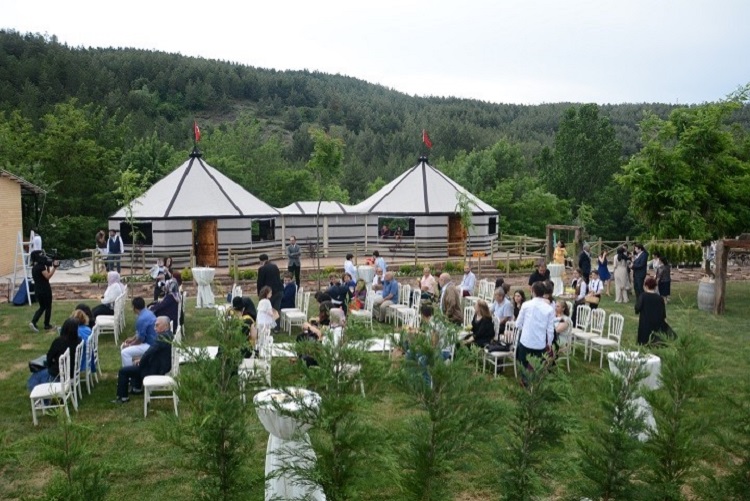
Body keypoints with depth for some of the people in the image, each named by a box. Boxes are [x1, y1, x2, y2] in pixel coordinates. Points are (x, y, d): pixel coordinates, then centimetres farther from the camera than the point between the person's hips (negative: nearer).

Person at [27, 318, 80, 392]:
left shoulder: (58, 341, -25)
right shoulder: (78, 341, -12)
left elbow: (49, 356, -9)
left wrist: (49, 366, 14)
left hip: (58, 374, -6)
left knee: (35, 377, 22)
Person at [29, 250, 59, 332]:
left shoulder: (34, 267, 11)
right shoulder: (41, 266, -16)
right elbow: (48, 276, -20)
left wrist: (48, 267, 9)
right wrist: (54, 267, -21)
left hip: (37, 290, 8)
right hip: (45, 290, -8)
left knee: (42, 307, 18)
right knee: (48, 307, 7)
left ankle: (33, 322, 3)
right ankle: (47, 325, 13)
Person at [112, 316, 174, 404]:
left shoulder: (161, 337, -26)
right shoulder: (169, 335, 5)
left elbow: (149, 353, -27)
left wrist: (141, 363, -8)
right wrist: (141, 360, 8)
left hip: (155, 370, -10)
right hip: (163, 366, 10)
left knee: (123, 371, 2)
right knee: (136, 365, 34)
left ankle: (122, 397, 15)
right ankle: (137, 388, 42)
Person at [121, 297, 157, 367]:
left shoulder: (142, 318, -24)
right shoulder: (147, 312, 6)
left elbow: (140, 339, -18)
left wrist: (129, 345, -4)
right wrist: (132, 338, 9)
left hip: (150, 345, -11)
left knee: (125, 352, -19)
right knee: (123, 346, 16)